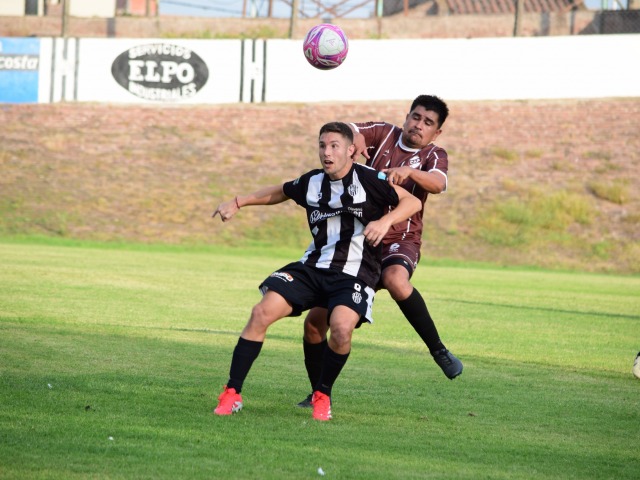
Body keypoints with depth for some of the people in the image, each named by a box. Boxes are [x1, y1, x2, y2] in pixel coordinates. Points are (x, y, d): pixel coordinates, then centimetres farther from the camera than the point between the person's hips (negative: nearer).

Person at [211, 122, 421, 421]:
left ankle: (322, 395, -5)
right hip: (312, 267, 4)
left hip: (355, 275, -4)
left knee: (341, 328, -32)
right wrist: (238, 203, 22)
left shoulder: (368, 179, -7)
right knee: (262, 313, -14)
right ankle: (232, 395, -7)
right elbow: (279, 192, 28)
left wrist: (385, 221, -25)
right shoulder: (311, 183, 8)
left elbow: (413, 202, -7)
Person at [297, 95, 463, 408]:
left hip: (400, 242, -3)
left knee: (395, 280, -41)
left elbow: (438, 183, -20)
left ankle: (438, 349, -26)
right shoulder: (383, 134, 6)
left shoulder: (434, 156, 1)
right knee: (315, 321, -2)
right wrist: (354, 137, -26)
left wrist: (409, 171, -40)